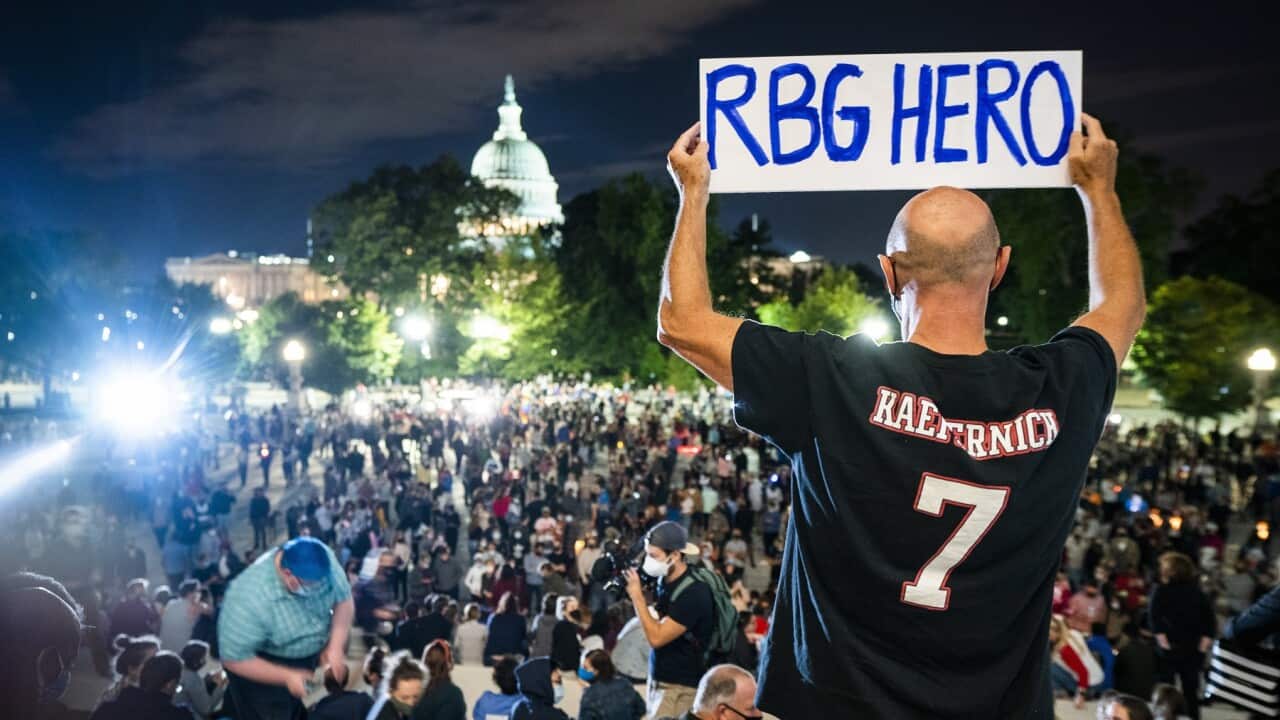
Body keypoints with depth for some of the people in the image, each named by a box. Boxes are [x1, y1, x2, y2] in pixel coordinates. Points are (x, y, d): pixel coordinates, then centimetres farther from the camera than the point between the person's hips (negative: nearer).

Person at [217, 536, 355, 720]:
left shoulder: (324, 561, -27)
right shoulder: (248, 598, -39)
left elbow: (344, 600, -11)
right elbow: (234, 658, -29)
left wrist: (336, 646, -25)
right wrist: (287, 676, -30)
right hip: (261, 662, -4)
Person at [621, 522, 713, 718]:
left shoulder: (694, 593, -22)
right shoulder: (666, 580, 4)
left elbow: (656, 637, -21)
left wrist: (637, 595, -17)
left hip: (679, 688, -8)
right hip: (658, 679, 8)